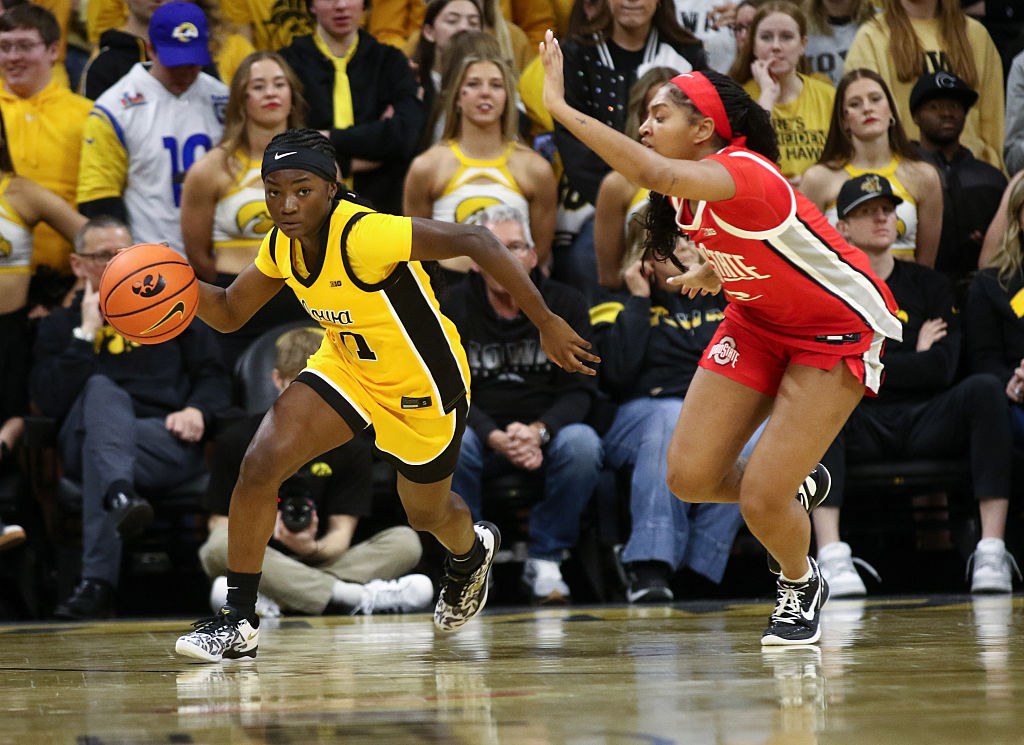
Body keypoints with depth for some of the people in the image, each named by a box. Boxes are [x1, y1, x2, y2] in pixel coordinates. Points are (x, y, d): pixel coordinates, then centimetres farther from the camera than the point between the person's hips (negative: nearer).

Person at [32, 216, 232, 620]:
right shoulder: (59, 326, 18)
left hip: (168, 444, 1)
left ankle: (97, 583, -54)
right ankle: (120, 498, -67)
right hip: (82, 444, -1)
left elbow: (214, 378, 18)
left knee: (99, 449, -35)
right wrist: (86, 333, -3)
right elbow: (50, 404, 1)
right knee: (103, 391, -37)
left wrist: (197, 411, -5)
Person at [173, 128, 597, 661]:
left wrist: (547, 324, -37)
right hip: (346, 368, 5)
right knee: (260, 464, -16)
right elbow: (228, 313, 3)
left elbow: (477, 242, -37)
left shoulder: (363, 235, -35)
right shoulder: (282, 245, -11)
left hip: (423, 386, -5)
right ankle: (239, 623, -6)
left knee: (426, 513, 18)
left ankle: (471, 552, 58)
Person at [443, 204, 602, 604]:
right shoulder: (453, 309, -3)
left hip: (546, 432, 1)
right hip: (480, 431, 0)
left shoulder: (565, 304, 0)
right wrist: (495, 437, -27)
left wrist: (537, 431, -25)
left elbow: (579, 391, -4)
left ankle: (545, 560, -16)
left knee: (581, 443, -32)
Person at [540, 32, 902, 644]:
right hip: (757, 322, 8)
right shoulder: (688, 190, -5)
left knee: (760, 501, -14)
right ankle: (797, 485, 28)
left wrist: (560, 107, -52)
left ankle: (802, 585, 19)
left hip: (838, 332, -8)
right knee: (691, 478, -3)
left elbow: (650, 171, -53)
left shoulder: (743, 174, -33)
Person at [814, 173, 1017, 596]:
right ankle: (831, 555, -45)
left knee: (985, 388, -27)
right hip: (858, 427, -2)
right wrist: (912, 359, 0)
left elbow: (942, 369, 0)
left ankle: (991, 551, -34)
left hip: (926, 422, 2)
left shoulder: (929, 286, 16)